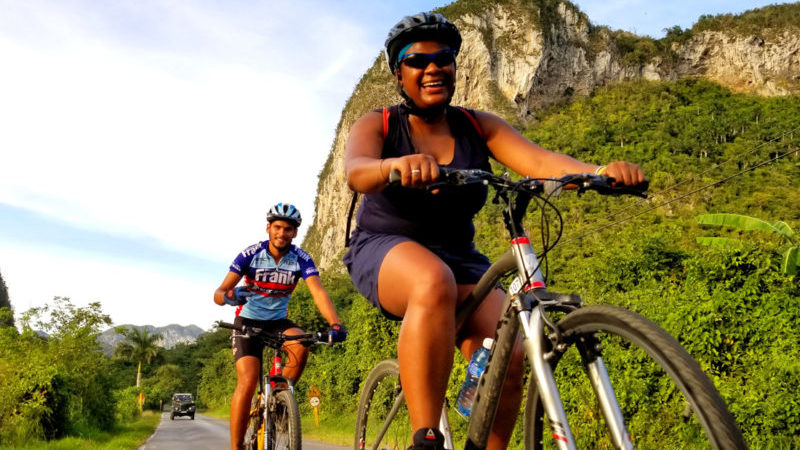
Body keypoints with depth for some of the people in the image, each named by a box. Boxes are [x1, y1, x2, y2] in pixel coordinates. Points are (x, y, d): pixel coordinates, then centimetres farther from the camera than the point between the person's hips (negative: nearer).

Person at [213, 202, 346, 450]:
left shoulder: (301, 259, -12)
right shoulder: (250, 254, -15)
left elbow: (318, 292, -25)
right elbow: (218, 293, -19)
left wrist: (335, 324, -42)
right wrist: (229, 295, -45)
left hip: (279, 320, 2)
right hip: (248, 320, -2)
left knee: (300, 347, -30)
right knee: (247, 382, -19)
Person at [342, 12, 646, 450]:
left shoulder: (477, 127, 3)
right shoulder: (377, 125, -3)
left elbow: (539, 159, -13)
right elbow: (355, 171, -26)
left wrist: (600, 171, -33)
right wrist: (396, 164, -50)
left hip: (458, 258, 4)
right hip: (386, 250, -3)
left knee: (508, 356, -19)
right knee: (434, 284, -39)